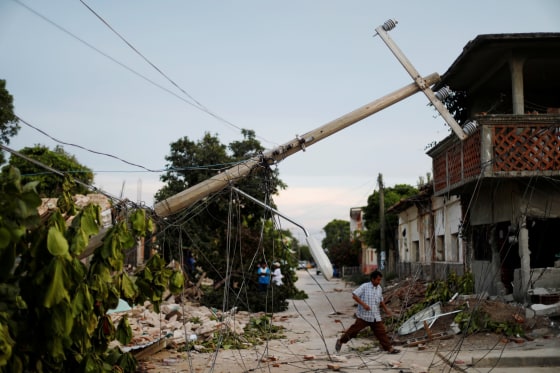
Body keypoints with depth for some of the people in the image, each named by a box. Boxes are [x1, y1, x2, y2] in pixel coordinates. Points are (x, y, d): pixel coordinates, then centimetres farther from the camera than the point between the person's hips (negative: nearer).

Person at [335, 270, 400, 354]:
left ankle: (389, 348, 9)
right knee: (354, 329, -1)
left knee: (381, 332, 3)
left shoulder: (379, 288, 9)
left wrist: (386, 309, 23)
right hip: (363, 316, -5)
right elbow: (354, 295, -16)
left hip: (376, 317, 5)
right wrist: (363, 304, -24)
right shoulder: (364, 286, -11)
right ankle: (340, 341, 14)